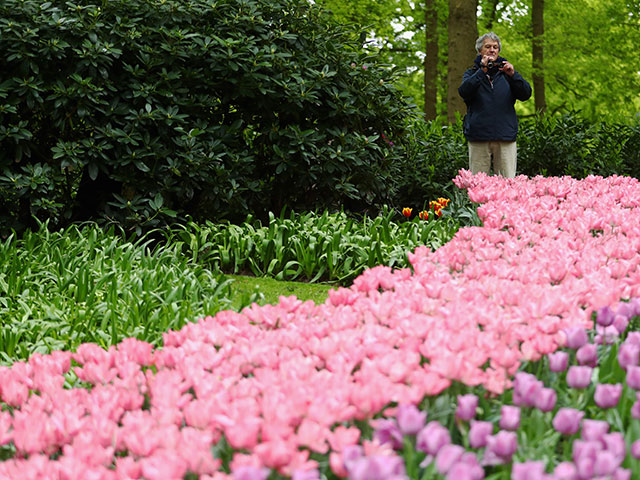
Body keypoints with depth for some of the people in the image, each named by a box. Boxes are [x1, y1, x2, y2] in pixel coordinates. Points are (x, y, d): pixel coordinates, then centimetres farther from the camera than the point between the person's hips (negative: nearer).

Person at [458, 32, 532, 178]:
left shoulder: (506, 72, 14)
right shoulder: (472, 74, 12)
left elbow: (526, 94, 2)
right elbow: (464, 92, -9)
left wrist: (513, 75, -14)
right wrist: (482, 71, -17)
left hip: (506, 137, 1)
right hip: (479, 138, -1)